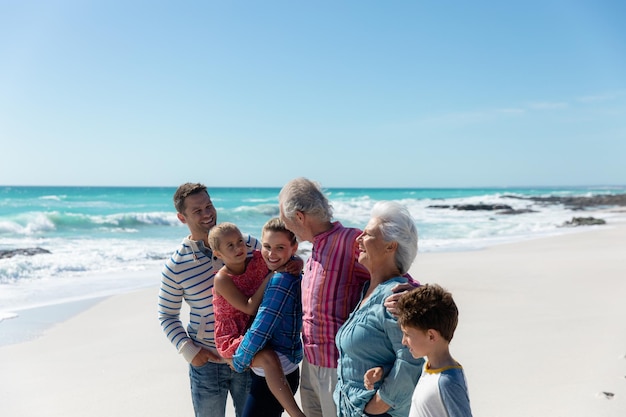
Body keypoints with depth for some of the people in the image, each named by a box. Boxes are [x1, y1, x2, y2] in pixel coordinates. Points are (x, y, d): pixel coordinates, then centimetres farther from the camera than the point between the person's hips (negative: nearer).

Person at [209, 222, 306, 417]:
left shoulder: (259, 260, -3)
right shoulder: (222, 279, -16)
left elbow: (293, 259, 9)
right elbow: (250, 307, -20)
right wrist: (270, 277, -19)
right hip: (234, 339, -7)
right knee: (268, 358, -31)